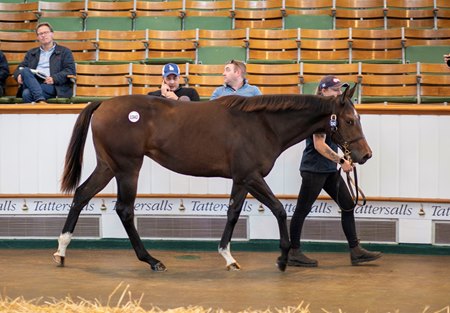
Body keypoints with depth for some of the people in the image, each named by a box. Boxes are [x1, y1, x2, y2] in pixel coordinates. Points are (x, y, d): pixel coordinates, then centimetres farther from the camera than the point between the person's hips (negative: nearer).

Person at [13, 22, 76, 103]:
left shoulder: (64, 52, 16)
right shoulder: (31, 53, 29)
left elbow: (70, 70, 4)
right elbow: (20, 68, 24)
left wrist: (54, 78, -14)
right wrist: (19, 75, -3)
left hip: (53, 86, -4)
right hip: (32, 84, 4)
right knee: (25, 71, -34)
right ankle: (40, 99, -47)